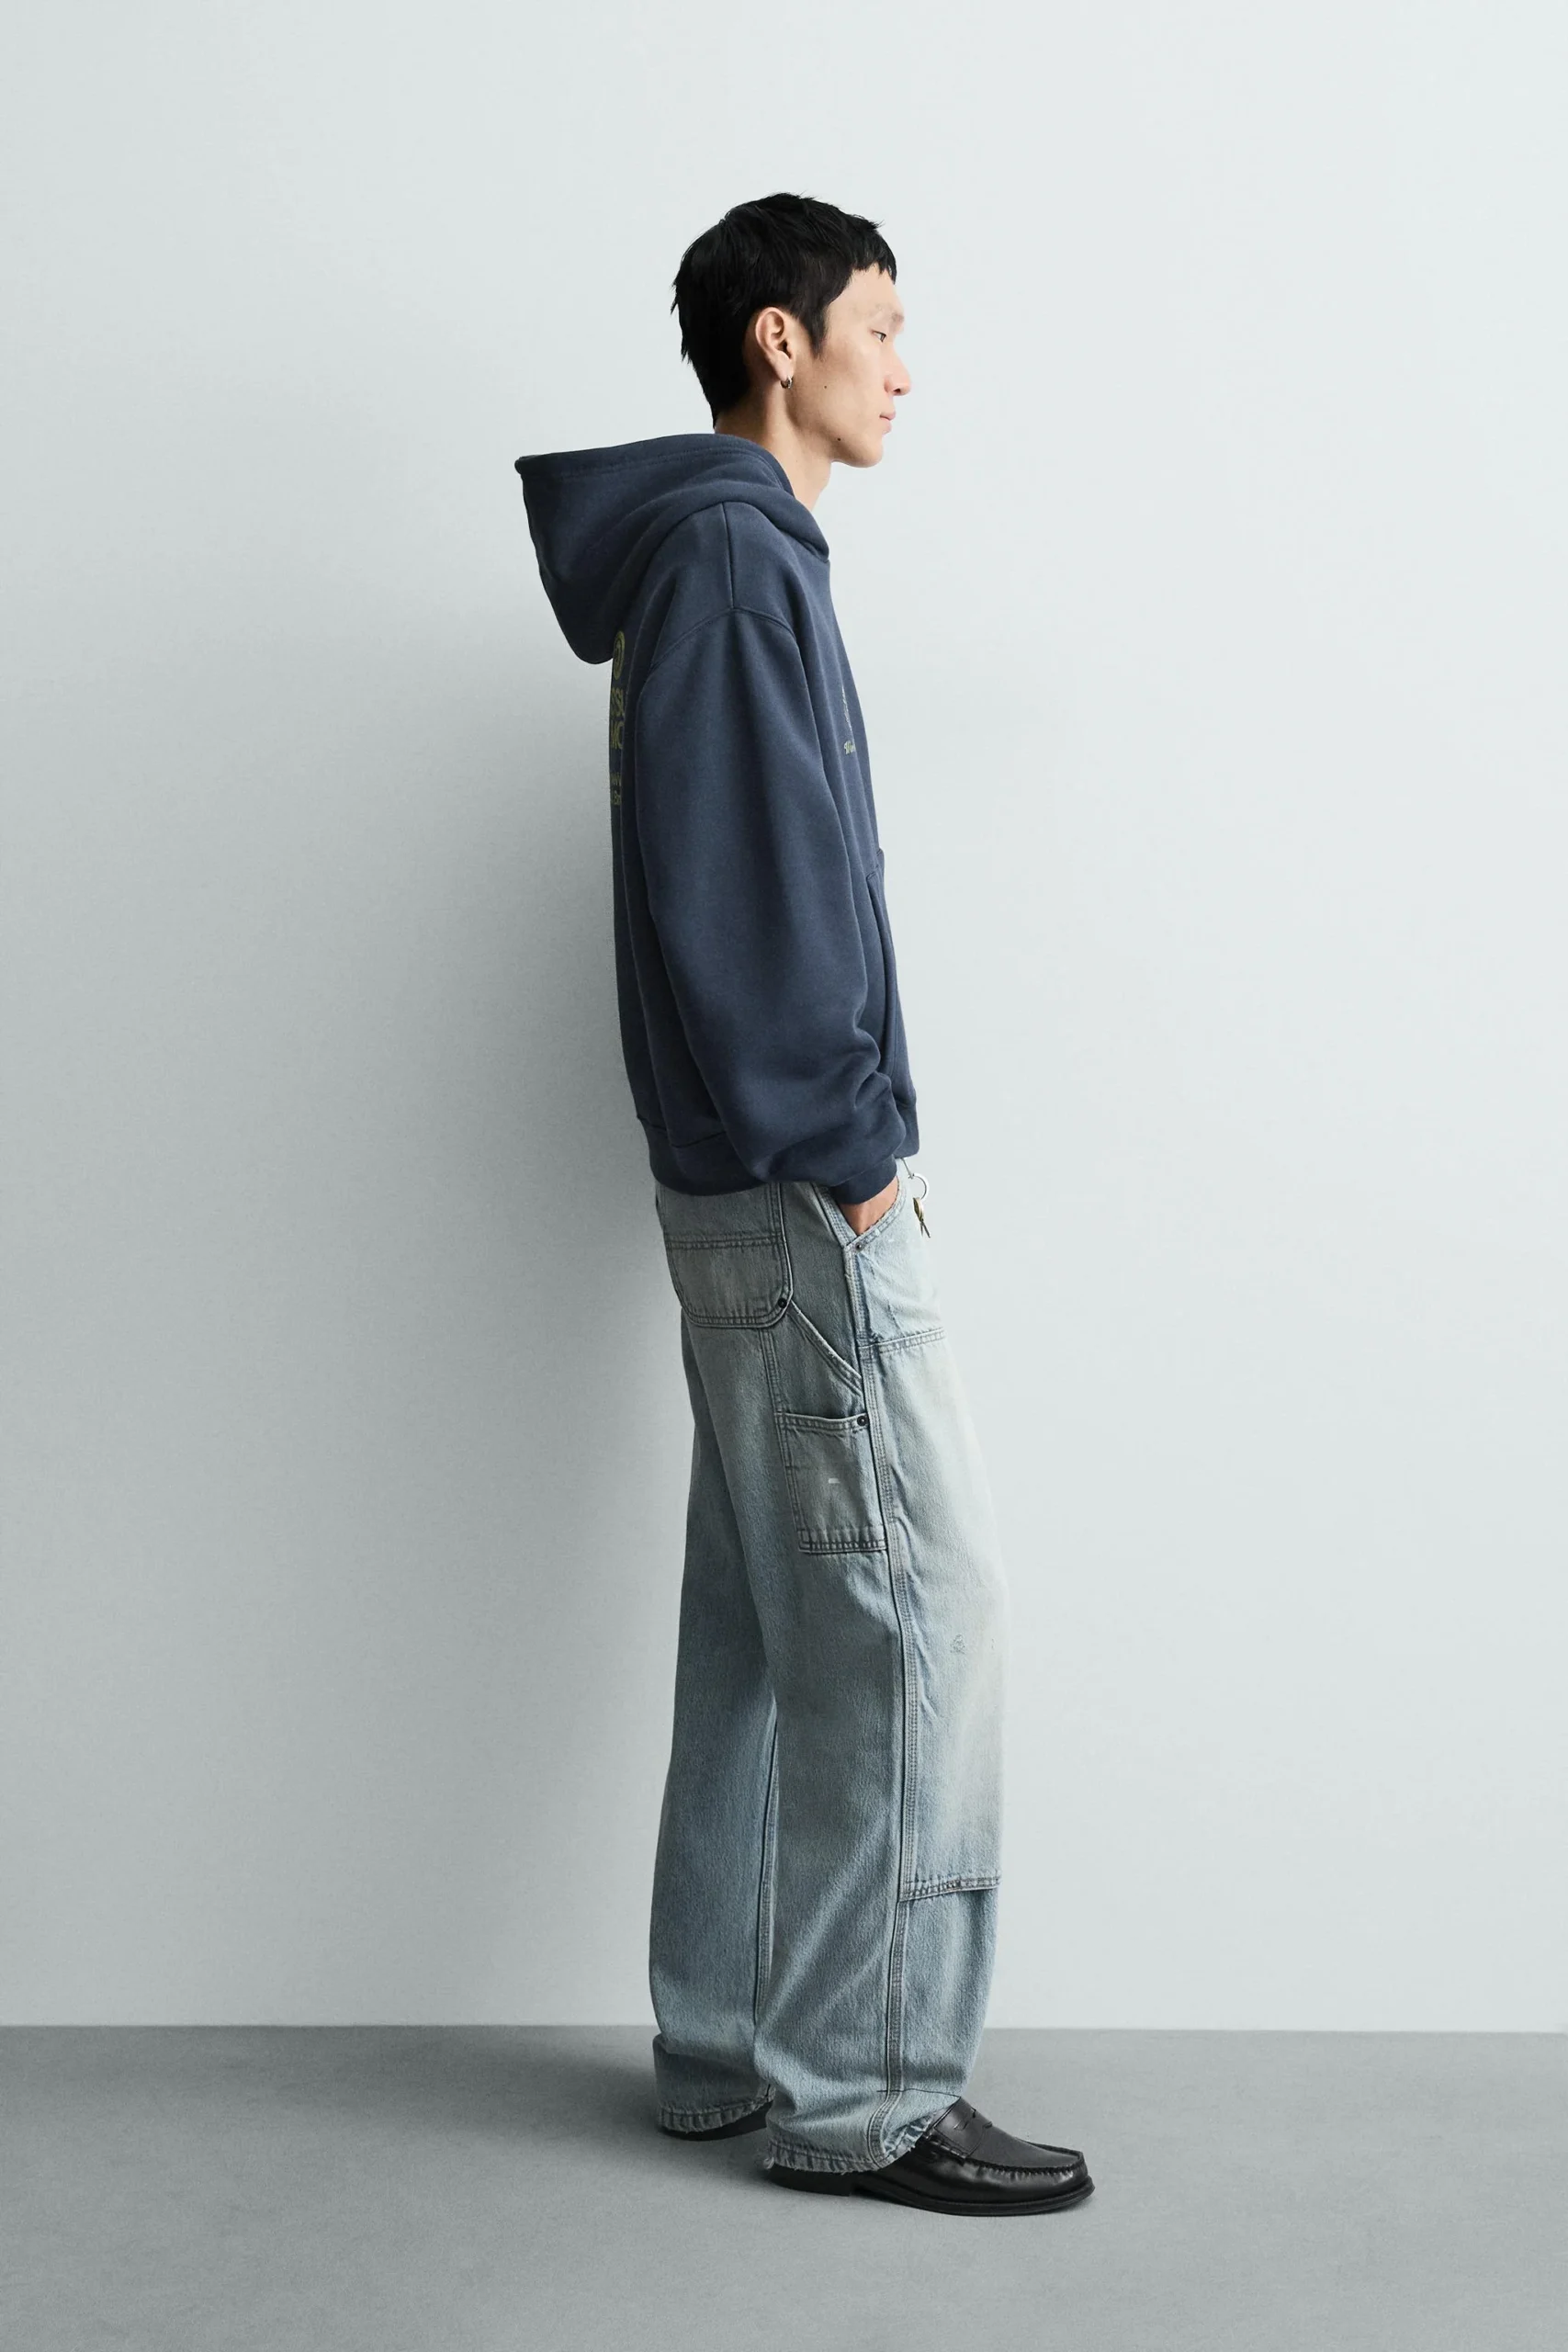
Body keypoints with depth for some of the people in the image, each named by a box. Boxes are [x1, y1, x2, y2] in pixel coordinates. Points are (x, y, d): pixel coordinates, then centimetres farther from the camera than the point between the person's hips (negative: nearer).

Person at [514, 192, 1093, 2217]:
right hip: (799, 1193, -10)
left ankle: (726, 2049, 21)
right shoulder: (731, 550, -11)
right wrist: (845, 1154, -17)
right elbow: (732, 883, -20)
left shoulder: (733, 553, 20)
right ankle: (862, 2095, 2)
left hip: (757, 1187, 10)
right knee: (913, 1604, -6)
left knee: (768, 1625, 12)